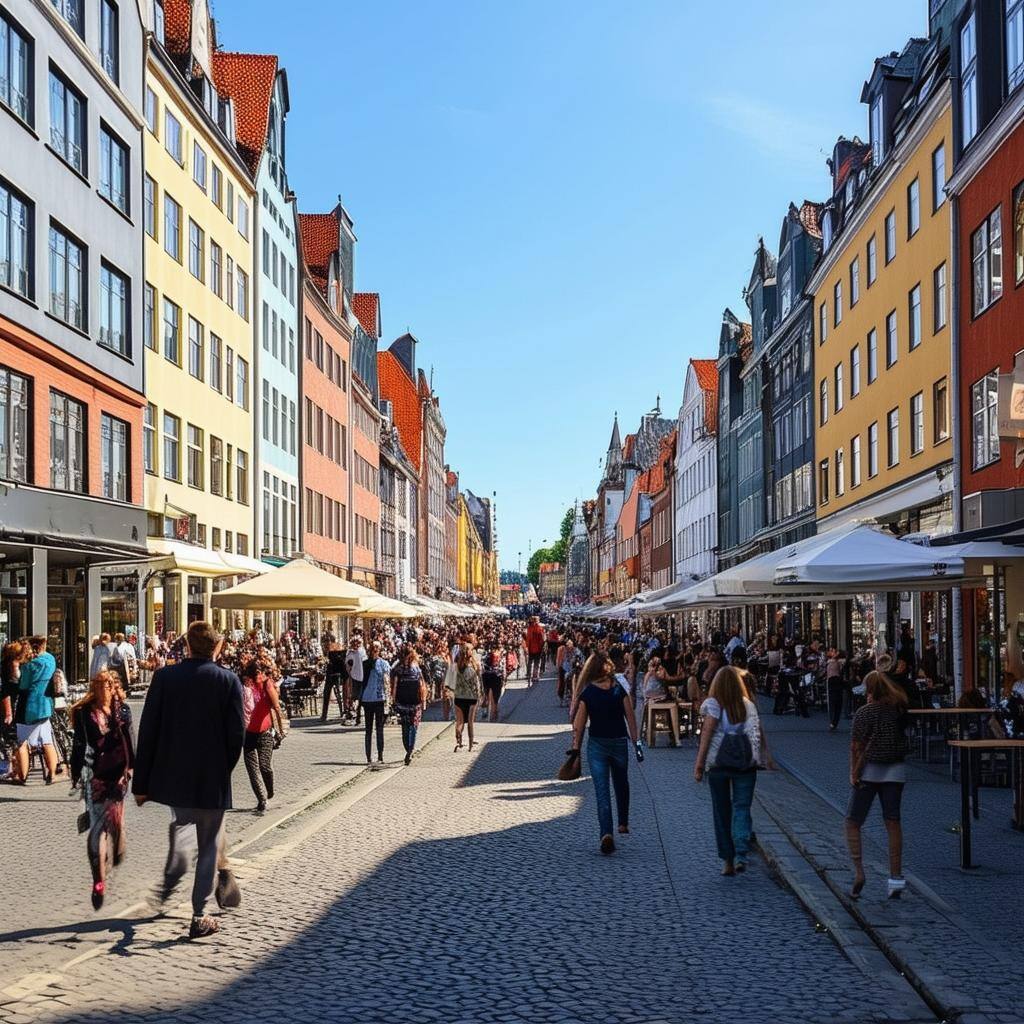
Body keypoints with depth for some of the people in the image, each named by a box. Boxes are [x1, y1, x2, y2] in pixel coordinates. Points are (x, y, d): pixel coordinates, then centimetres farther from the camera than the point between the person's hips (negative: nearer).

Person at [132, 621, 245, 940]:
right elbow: (237, 734, -9)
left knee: (182, 824, 31)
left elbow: (147, 731, -5)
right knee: (209, 846, 9)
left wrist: (141, 782, 2)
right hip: (212, 780, -2)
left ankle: (169, 883, 28)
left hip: (171, 775, 2)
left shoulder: (164, 677, -5)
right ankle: (199, 918, 10)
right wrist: (225, 769, 8)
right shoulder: (229, 681, -8)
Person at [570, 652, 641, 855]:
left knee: (602, 791, -3)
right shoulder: (620, 691, -4)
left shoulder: (587, 693, -5)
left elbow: (579, 724, -5)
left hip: (596, 745, -1)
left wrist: (576, 749, 1)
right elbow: (630, 718, -5)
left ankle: (606, 833, -19)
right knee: (621, 785, 23)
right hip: (619, 743, 1)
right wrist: (635, 743, 2)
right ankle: (623, 823, 37)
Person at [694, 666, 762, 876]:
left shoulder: (713, 704, -2)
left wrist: (699, 764, -6)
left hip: (718, 762, -1)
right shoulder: (749, 705, 6)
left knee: (722, 811, 9)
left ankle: (727, 860, 10)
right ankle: (741, 854, -16)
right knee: (742, 808, 3)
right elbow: (757, 734, 2)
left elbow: (706, 734, -8)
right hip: (745, 762, 1)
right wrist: (754, 757, 12)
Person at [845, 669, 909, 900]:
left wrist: (854, 772, -6)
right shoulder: (899, 709, 1)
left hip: (869, 771, -4)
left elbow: (856, 746, -13)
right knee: (893, 823, 7)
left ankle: (858, 870, -5)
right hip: (896, 770, 4)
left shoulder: (865, 712, -11)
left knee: (853, 822, 8)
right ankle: (896, 878, 6)